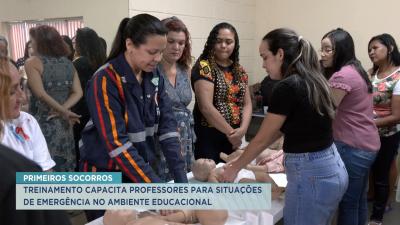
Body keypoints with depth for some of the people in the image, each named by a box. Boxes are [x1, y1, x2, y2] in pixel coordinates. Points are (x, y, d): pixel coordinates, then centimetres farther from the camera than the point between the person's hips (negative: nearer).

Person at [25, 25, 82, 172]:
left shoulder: (32, 63, -6)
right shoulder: (68, 63, 8)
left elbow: (40, 94, -17)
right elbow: (78, 93, 0)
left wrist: (65, 113, -11)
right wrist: (61, 110, -9)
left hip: (42, 124, -5)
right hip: (63, 125, 5)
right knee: (64, 168, 13)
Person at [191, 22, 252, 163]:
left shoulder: (239, 70, 11)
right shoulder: (203, 67, -9)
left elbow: (247, 104, 9)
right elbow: (206, 107, -17)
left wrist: (242, 129, -9)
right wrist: (230, 132, -12)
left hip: (235, 139, 6)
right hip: (209, 137, -6)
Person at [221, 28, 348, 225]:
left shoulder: (287, 87, -19)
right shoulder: (312, 80, 8)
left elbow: (262, 139, -10)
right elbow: (279, 130, 15)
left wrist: (235, 168, 6)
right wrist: (242, 159, 20)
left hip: (310, 175, -9)